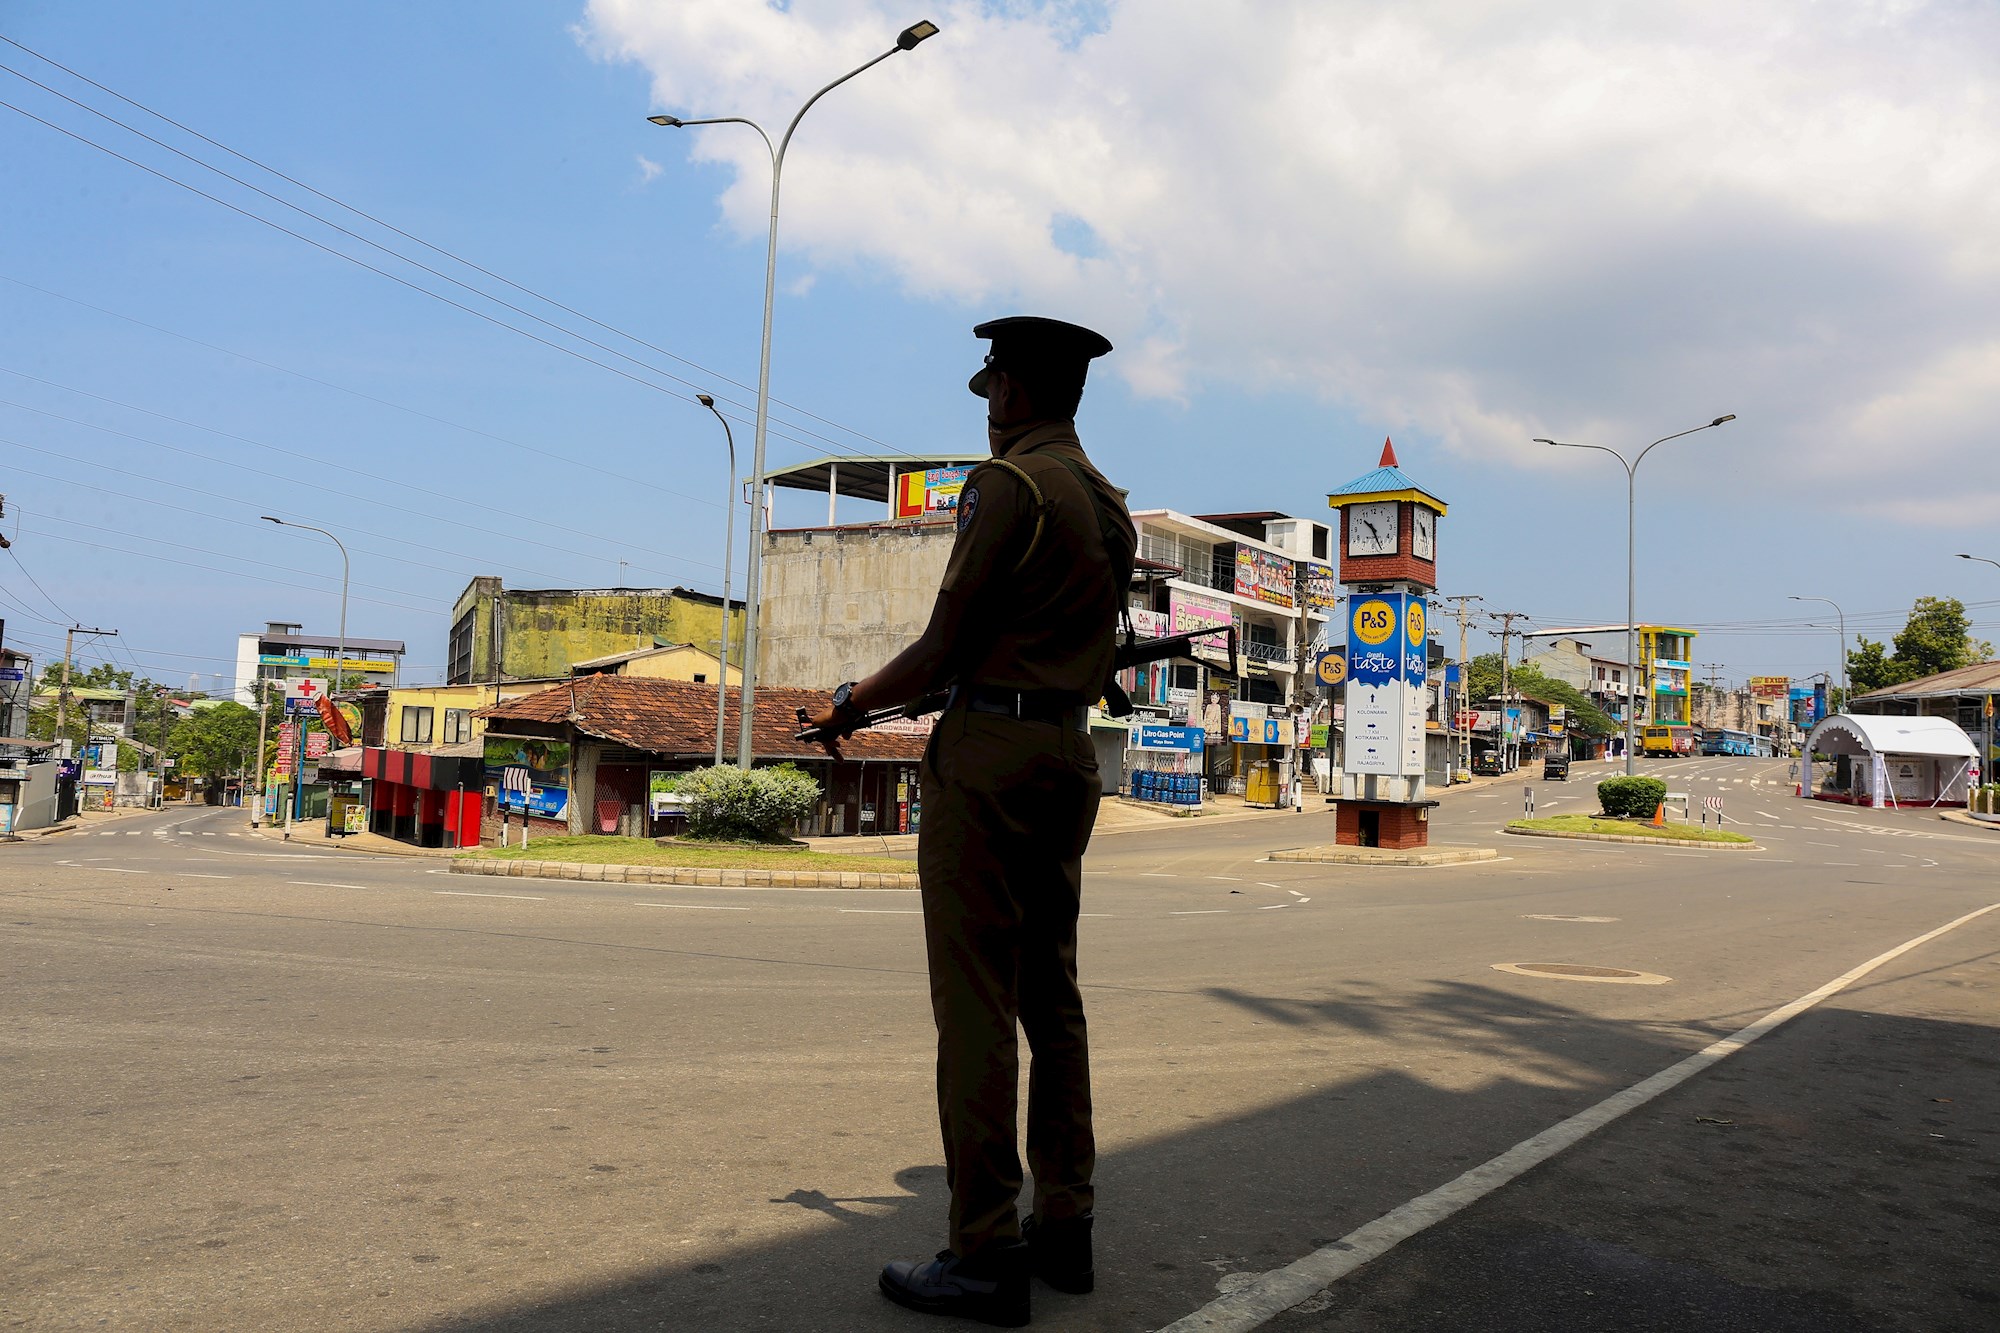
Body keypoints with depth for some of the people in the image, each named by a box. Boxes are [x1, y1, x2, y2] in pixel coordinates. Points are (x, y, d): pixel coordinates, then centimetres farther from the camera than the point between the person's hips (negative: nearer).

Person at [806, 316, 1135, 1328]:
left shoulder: (1008, 484, -10)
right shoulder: (1111, 505, 15)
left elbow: (946, 646, -13)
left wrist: (852, 703, 3)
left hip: (989, 751, -9)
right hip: (1071, 752, 9)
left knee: (975, 1005, -5)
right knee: (1052, 997, 13)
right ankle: (1064, 1228, 20)